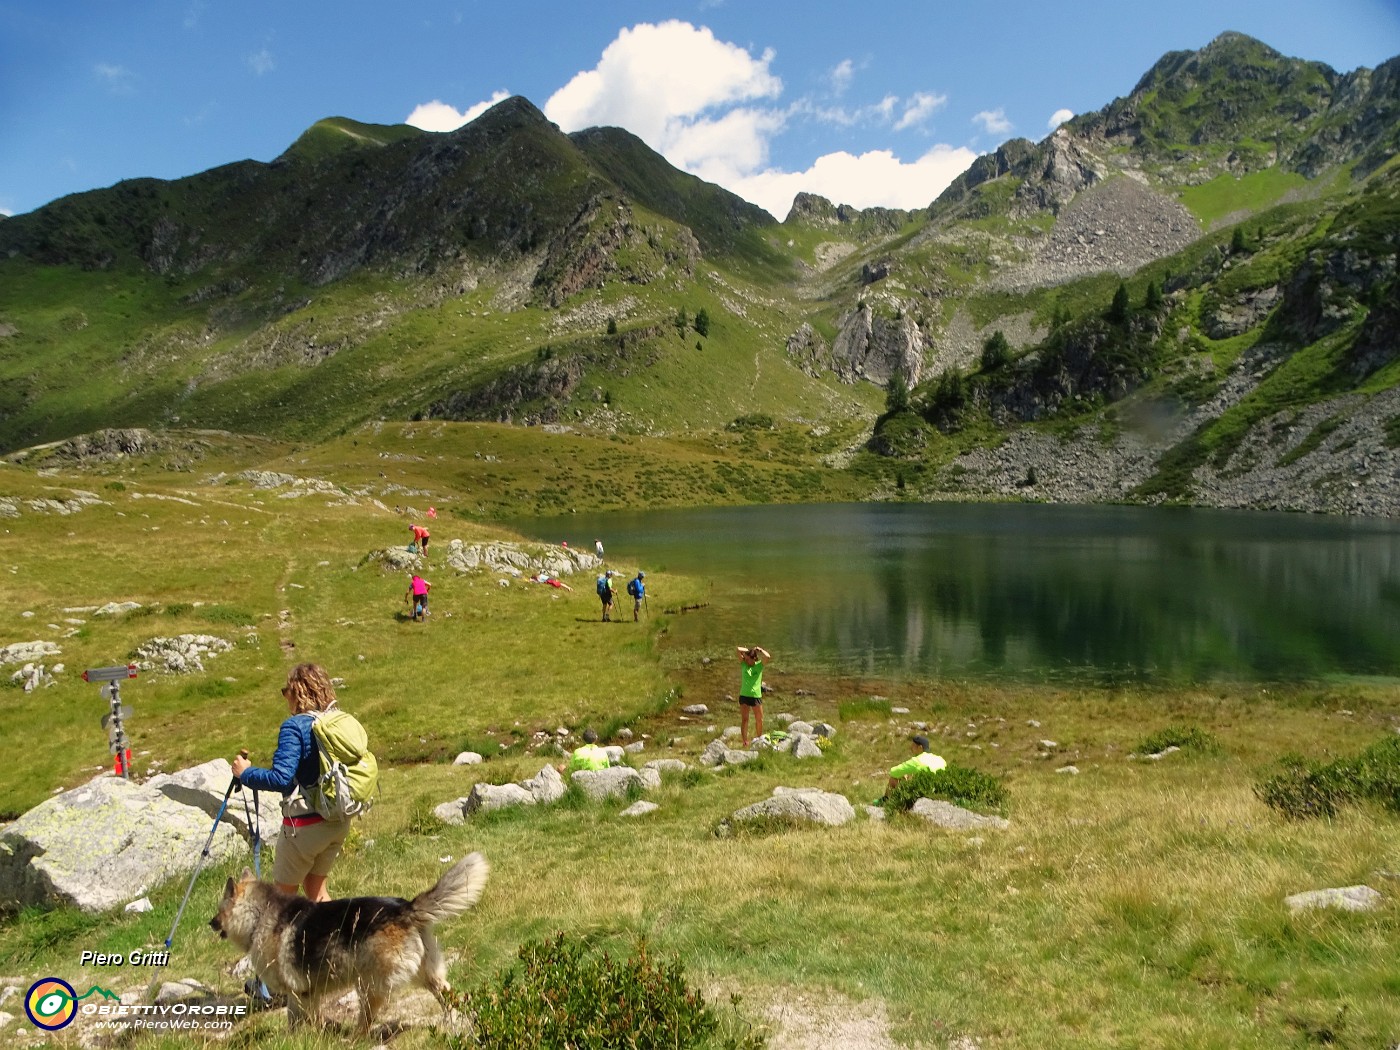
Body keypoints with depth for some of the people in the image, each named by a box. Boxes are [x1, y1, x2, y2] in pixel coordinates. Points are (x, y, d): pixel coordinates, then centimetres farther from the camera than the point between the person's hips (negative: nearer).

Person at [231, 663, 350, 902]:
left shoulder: (295, 726, -17)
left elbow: (281, 779, -26)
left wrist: (245, 773, -11)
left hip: (305, 824, -7)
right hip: (339, 821, 7)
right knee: (316, 889, 22)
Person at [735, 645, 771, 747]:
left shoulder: (759, 665, 1)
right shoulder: (743, 664, 1)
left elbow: (768, 657, -16)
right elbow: (738, 649, -7)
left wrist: (759, 649, -5)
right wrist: (748, 650, 1)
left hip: (756, 696, 1)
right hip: (744, 695, -1)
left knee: (759, 720, 9)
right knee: (744, 719, -2)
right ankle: (745, 741, -1)